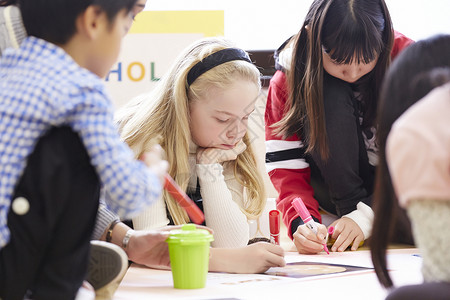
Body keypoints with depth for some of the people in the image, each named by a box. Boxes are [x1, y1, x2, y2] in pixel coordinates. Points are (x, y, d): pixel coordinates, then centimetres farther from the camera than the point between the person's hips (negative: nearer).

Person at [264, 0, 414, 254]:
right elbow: (286, 165, -15)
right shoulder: (289, 78, -14)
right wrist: (302, 221, -36)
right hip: (337, 184, 1)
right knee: (331, 97, -28)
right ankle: (349, 209, -20)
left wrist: (366, 216, -28)